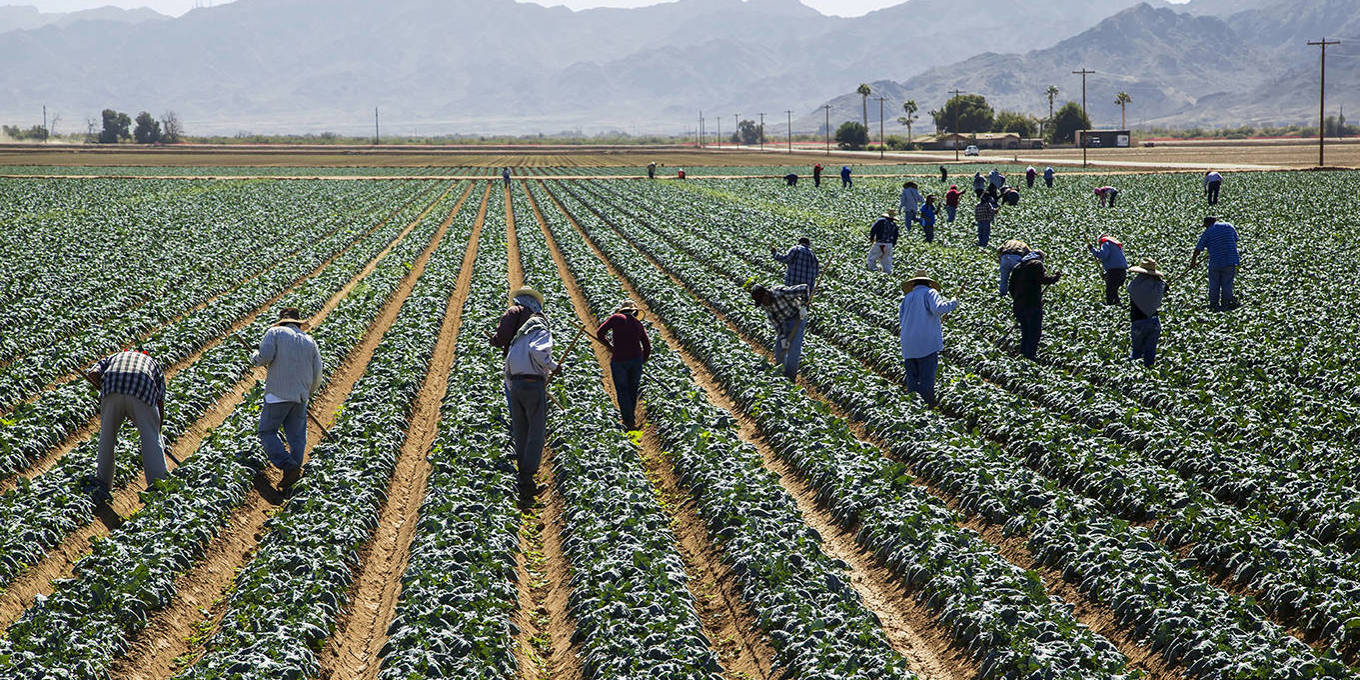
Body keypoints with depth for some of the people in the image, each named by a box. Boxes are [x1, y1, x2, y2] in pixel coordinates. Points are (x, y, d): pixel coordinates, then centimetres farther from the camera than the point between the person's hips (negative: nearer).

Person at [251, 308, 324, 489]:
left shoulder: (275, 333, 4)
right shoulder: (309, 341, 15)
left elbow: (265, 357, -13)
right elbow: (317, 376, 12)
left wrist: (254, 357, 10)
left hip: (278, 394, -4)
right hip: (300, 396, 4)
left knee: (267, 432, 3)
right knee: (296, 436, 9)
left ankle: (289, 467, -13)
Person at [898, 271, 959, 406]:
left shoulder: (907, 298, 18)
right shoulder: (930, 293, 4)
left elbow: (901, 320, 15)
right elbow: (938, 308, -14)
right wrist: (953, 304, 0)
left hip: (908, 348, 5)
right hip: (927, 343, -5)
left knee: (912, 381, 10)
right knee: (927, 380, -5)